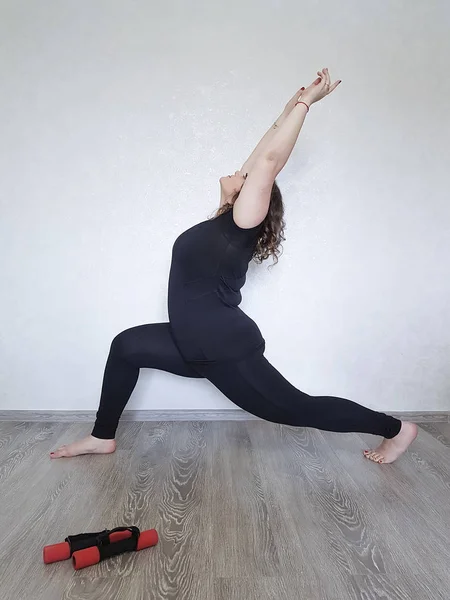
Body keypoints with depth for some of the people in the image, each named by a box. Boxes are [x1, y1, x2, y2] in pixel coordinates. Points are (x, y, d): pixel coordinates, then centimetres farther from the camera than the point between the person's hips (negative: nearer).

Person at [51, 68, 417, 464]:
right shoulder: (226, 223, 6)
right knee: (128, 346, 10)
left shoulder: (242, 225, -15)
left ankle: (396, 429, 22)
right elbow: (262, 156, 9)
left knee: (297, 409, 3)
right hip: (202, 346, 9)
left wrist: (304, 103, -12)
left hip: (228, 350, -9)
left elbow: (269, 160, -21)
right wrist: (291, 108, 14)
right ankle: (103, 438, 23)